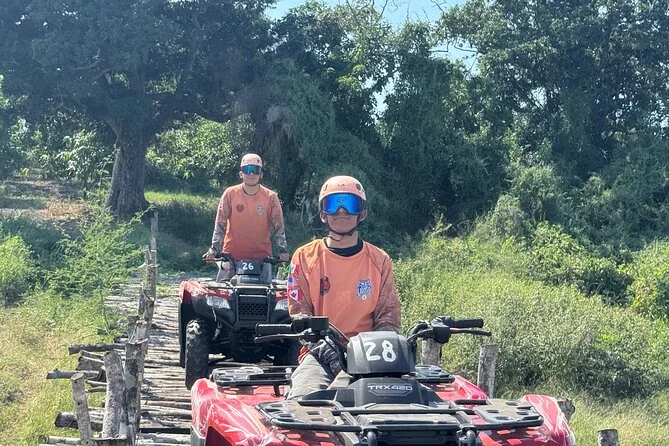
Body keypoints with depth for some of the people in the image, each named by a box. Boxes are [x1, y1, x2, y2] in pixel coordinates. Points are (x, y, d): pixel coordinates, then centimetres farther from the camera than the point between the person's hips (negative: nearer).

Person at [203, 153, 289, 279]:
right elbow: (220, 224, 0)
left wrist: (283, 250, -10)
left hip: (261, 257, 0)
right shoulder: (230, 194, 1)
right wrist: (214, 249, -9)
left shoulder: (270, 197, 1)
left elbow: (278, 227, 2)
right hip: (232, 257, 0)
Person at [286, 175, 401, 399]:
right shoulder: (305, 257, 10)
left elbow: (388, 317, 9)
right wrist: (324, 346, -15)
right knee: (303, 398, -33)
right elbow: (298, 313, 4)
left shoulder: (379, 260, 12)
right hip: (318, 354, 0)